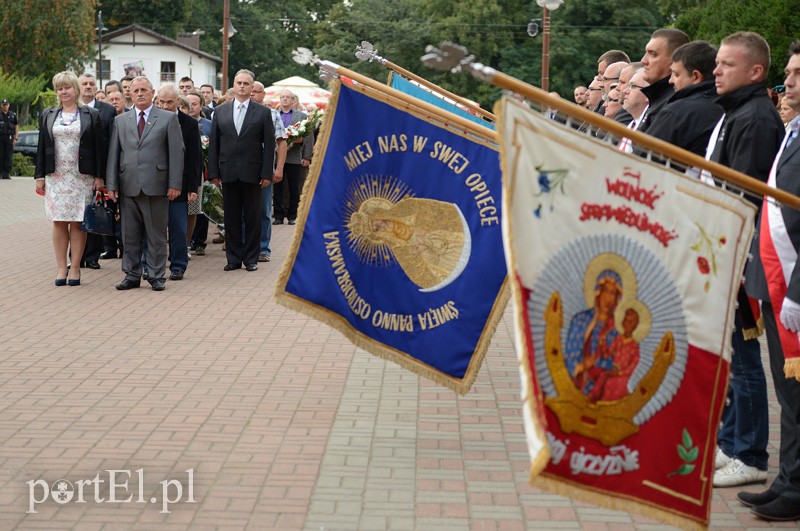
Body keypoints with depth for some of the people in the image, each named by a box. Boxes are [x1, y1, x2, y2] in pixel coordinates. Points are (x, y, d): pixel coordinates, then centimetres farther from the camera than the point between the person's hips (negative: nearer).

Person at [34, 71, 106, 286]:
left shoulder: (91, 115, 4)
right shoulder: (47, 115, 11)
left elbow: (100, 148, 2)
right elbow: (41, 147, 11)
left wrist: (99, 177, -4)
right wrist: (39, 176, 5)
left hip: (82, 177, -2)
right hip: (55, 177, 2)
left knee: (77, 223, -1)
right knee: (59, 222, 1)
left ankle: (75, 268, 5)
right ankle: (61, 269, 6)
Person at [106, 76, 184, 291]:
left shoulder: (168, 118, 4)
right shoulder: (120, 120, 13)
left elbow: (176, 152, 0)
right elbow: (113, 154, 11)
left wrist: (174, 184, -8)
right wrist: (112, 184, 3)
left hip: (156, 185, -3)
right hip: (128, 185, 3)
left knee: (156, 234, 2)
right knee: (130, 235, 7)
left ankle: (156, 276, 10)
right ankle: (132, 275, 15)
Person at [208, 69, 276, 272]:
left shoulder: (263, 112, 3)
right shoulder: (220, 111, 9)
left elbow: (269, 145, 0)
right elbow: (213, 144, 8)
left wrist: (267, 173, -7)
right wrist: (213, 172, 1)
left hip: (252, 173, -2)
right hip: (228, 173, 2)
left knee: (253, 218, 4)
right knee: (231, 217, 6)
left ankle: (251, 258, 12)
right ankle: (233, 258, 13)